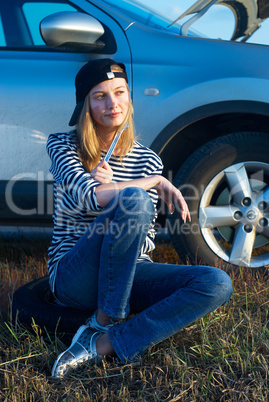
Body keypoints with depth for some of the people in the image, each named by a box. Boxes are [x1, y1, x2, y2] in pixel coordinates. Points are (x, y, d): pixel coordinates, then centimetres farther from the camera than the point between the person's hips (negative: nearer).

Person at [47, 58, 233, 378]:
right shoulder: (63, 146, 1)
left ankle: (102, 345, -23)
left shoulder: (147, 160, 7)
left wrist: (109, 189, -13)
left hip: (128, 275, 4)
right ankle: (106, 319, -17)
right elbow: (87, 196, -20)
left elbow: (144, 243, 0)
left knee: (217, 284, -21)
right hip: (73, 277, -4)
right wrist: (155, 182, -16)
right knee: (135, 200, -31)